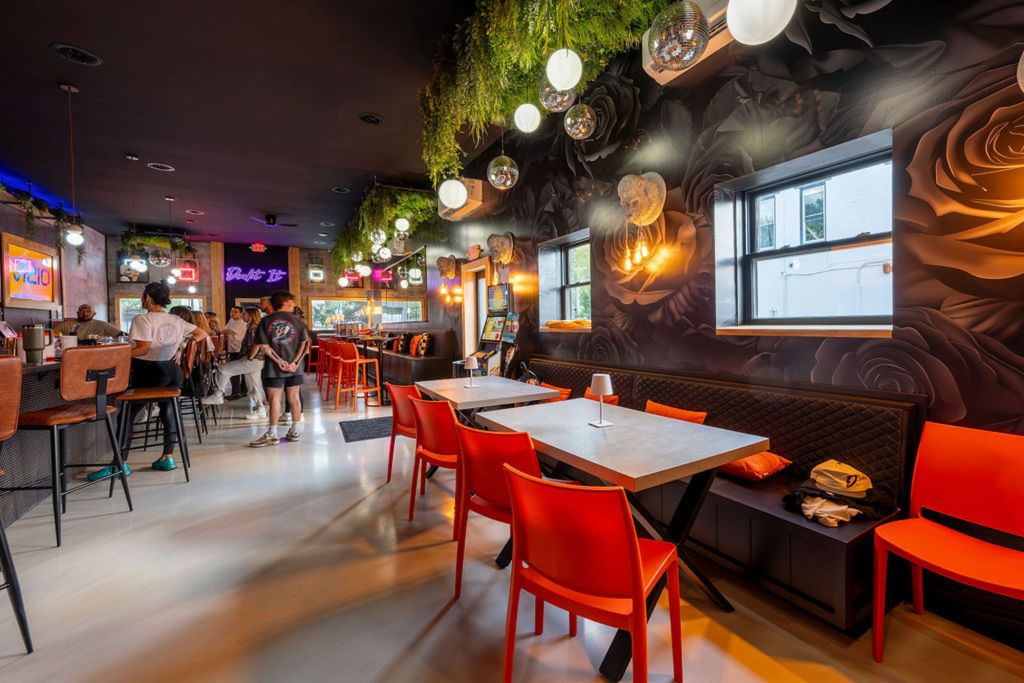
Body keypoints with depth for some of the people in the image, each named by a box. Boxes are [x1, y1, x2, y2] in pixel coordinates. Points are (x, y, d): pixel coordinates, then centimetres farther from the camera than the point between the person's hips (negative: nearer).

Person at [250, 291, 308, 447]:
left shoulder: (266, 321, 2)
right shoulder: (297, 321, 3)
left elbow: (264, 346, -7)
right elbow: (304, 343, -5)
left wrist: (279, 361, -9)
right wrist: (295, 362, -8)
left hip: (273, 367, -1)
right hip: (294, 366, 1)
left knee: (274, 399, 1)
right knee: (294, 398, 8)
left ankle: (272, 435, 4)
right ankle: (294, 432, 16)